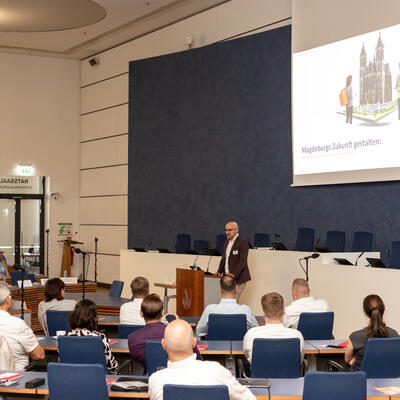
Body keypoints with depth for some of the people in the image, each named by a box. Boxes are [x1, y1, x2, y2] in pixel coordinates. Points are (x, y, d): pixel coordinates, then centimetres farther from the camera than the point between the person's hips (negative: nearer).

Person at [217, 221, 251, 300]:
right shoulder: (227, 243, 17)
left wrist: (234, 274, -26)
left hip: (238, 279, -7)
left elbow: (243, 261, -17)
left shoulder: (243, 242, -10)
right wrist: (219, 272, 4)